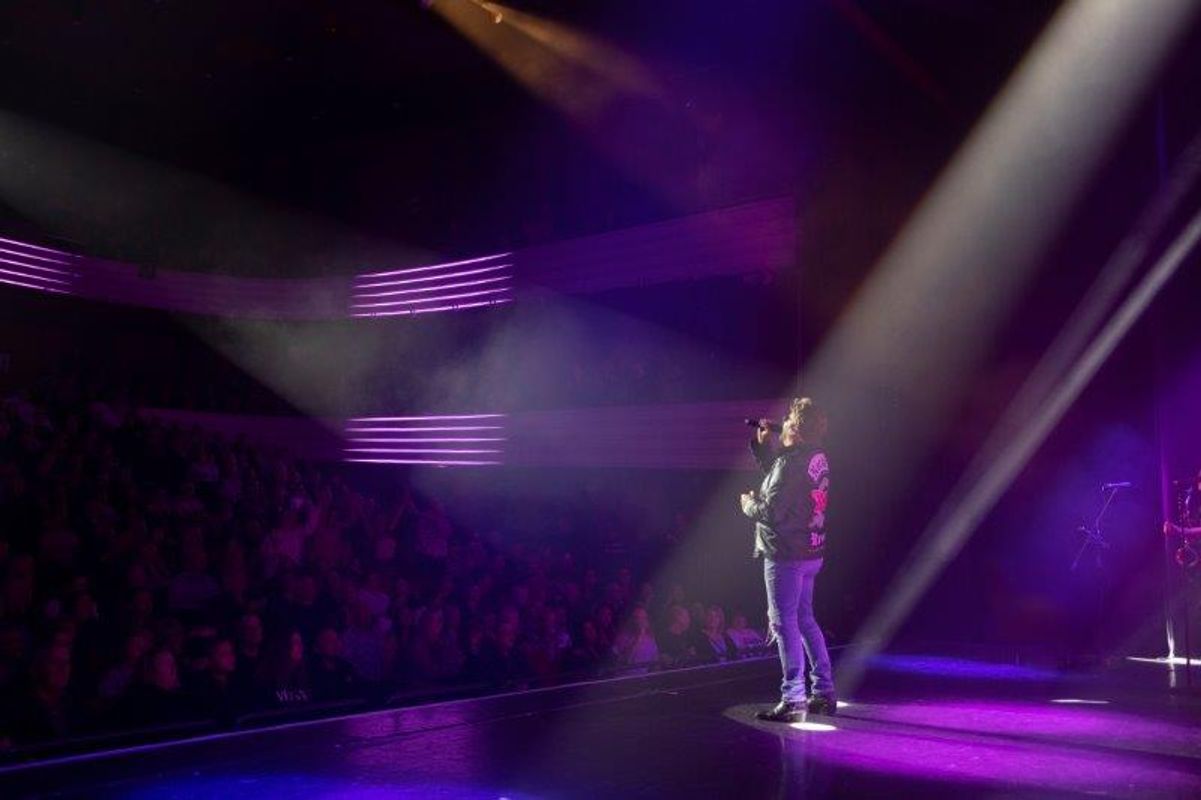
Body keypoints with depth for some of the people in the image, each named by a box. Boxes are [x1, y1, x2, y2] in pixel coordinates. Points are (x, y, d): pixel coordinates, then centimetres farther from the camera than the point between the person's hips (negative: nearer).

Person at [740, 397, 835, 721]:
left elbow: (771, 511, -23)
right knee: (804, 620, 18)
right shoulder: (817, 457, 8)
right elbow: (776, 475, 24)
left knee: (784, 623, -3)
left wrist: (748, 503, -4)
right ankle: (824, 692, 24)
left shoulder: (791, 463, -21)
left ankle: (793, 700, 0)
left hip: (786, 554, -9)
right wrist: (762, 444, 16)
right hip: (811, 551, 9)